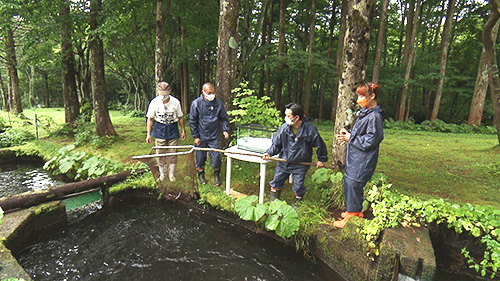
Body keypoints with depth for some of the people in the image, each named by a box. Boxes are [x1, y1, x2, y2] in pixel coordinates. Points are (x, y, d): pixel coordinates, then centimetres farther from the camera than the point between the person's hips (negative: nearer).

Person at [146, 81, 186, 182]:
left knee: (172, 154, 6)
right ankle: (162, 174, 25)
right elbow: (150, 119, 1)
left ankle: (171, 174, 23)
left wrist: (183, 130, 6)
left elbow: (180, 117, 4)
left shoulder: (175, 102, -7)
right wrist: (148, 134, 0)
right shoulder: (154, 102, -6)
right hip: (159, 130, 0)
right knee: (160, 154, 6)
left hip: (173, 129, 0)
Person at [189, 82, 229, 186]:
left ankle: (216, 174, 25)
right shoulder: (196, 103, -8)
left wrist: (225, 130, -7)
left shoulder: (219, 103, -3)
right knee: (200, 157, 10)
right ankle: (201, 174, 33)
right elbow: (192, 121, -2)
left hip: (214, 136, 1)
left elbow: (224, 118, 7)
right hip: (201, 137, 0)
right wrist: (195, 136, -4)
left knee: (216, 156, 1)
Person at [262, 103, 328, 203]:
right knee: (276, 181, 13)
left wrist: (321, 159, 8)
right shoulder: (284, 127, -13)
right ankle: (273, 202, 34)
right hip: (283, 161, 3)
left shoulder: (310, 129, -19)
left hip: (300, 165, -2)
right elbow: (276, 144, 0)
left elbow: (320, 145, -2)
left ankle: (297, 203, 34)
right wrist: (269, 153, -16)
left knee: (298, 187, 7)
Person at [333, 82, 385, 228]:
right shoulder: (364, 112, 11)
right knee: (348, 183, 15)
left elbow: (370, 141, -20)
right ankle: (356, 211, 33)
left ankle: (352, 217, 13)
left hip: (363, 160, -9)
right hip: (355, 156, 9)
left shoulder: (374, 116, -19)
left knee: (353, 184, -3)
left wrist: (350, 138, -16)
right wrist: (348, 133, 2)